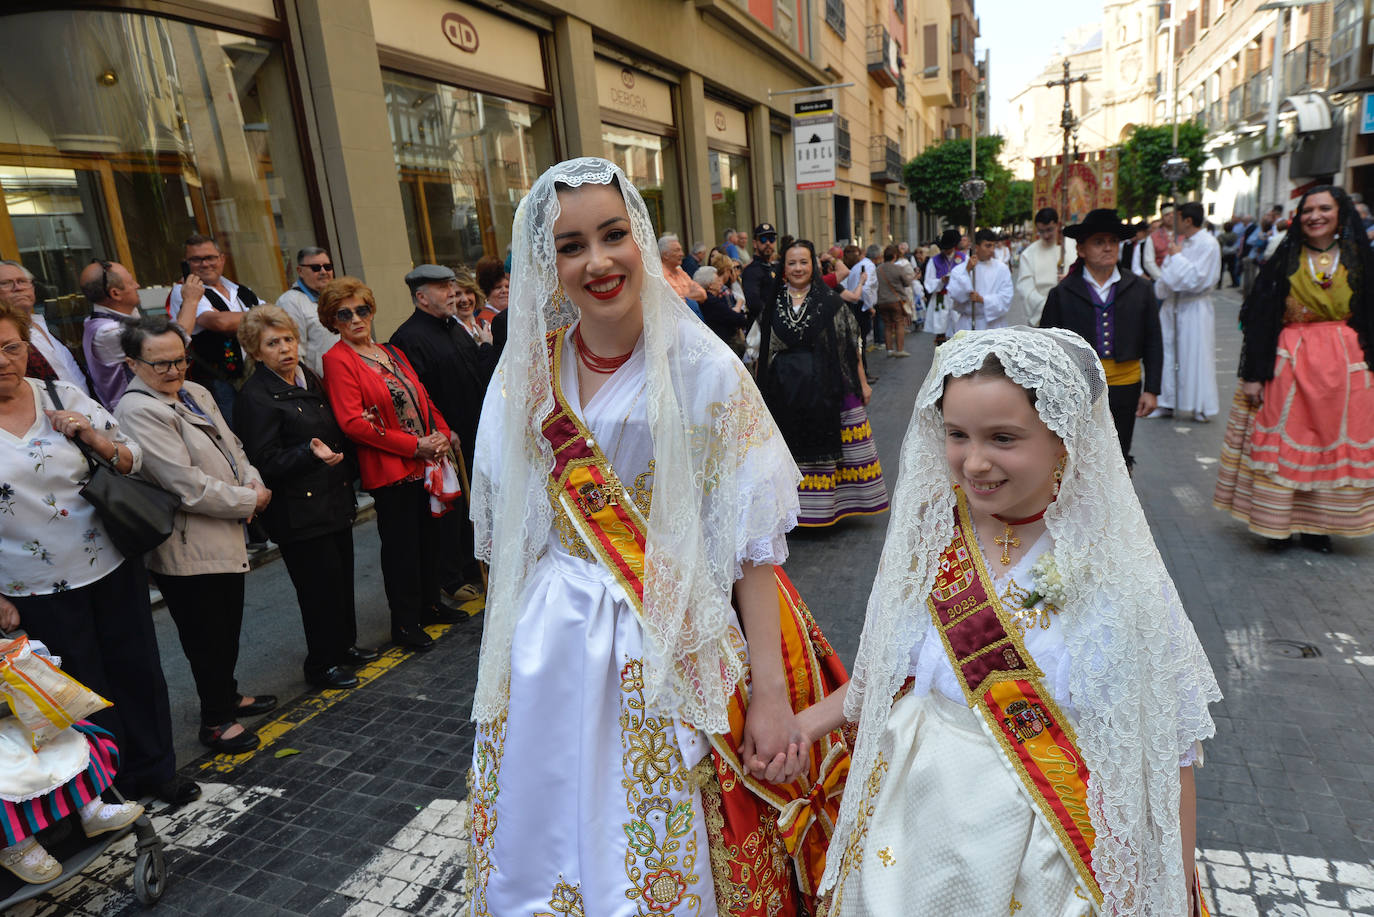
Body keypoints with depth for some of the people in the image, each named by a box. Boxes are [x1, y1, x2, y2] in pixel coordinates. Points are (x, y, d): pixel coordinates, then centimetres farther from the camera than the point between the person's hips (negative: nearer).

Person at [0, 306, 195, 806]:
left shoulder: (63, 397, -1)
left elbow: (134, 459, 5)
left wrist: (94, 438, -17)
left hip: (112, 567, 2)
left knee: (137, 670, 13)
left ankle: (155, 769, 34)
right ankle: (112, 788, 31)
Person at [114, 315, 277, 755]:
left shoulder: (196, 393, 7)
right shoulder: (138, 411, -19)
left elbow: (231, 446, 16)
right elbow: (188, 486, -24)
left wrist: (253, 482, -4)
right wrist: (249, 501, -14)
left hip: (224, 538, 8)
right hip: (189, 549, -8)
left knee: (228, 628, 23)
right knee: (207, 637, 8)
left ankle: (228, 697, 43)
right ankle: (215, 721, 26)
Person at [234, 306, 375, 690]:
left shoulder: (308, 377, 10)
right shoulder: (256, 396, -15)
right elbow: (264, 463, -18)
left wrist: (346, 466, 8)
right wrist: (310, 452, -30)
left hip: (334, 498, 8)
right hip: (299, 511, -8)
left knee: (342, 575, 17)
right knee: (320, 586, 0)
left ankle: (344, 644, 36)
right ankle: (320, 664, 19)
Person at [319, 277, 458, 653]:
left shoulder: (391, 353, 14)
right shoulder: (337, 360, -9)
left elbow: (422, 398, 16)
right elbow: (353, 423, -18)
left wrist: (442, 433, -4)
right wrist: (415, 445, -18)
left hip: (426, 462, 7)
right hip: (388, 470, -7)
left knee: (429, 535, 16)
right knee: (400, 546, 2)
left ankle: (430, 605, 33)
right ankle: (404, 625, 17)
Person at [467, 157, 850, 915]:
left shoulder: (701, 368, -10)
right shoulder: (525, 376, 1)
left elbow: (752, 543, -11)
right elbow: (506, 535, 11)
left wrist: (771, 690, -13)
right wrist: (504, 660, 11)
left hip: (670, 651, -3)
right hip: (549, 654, 4)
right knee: (540, 855, 17)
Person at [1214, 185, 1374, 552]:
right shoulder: (1285, 261, 0)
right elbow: (1258, 318, -4)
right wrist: (1254, 373, -9)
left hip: (1344, 363, 2)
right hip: (1289, 361, -2)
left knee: (1336, 443, 5)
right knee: (1283, 441, 0)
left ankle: (1315, 525, 17)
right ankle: (1279, 523, 12)